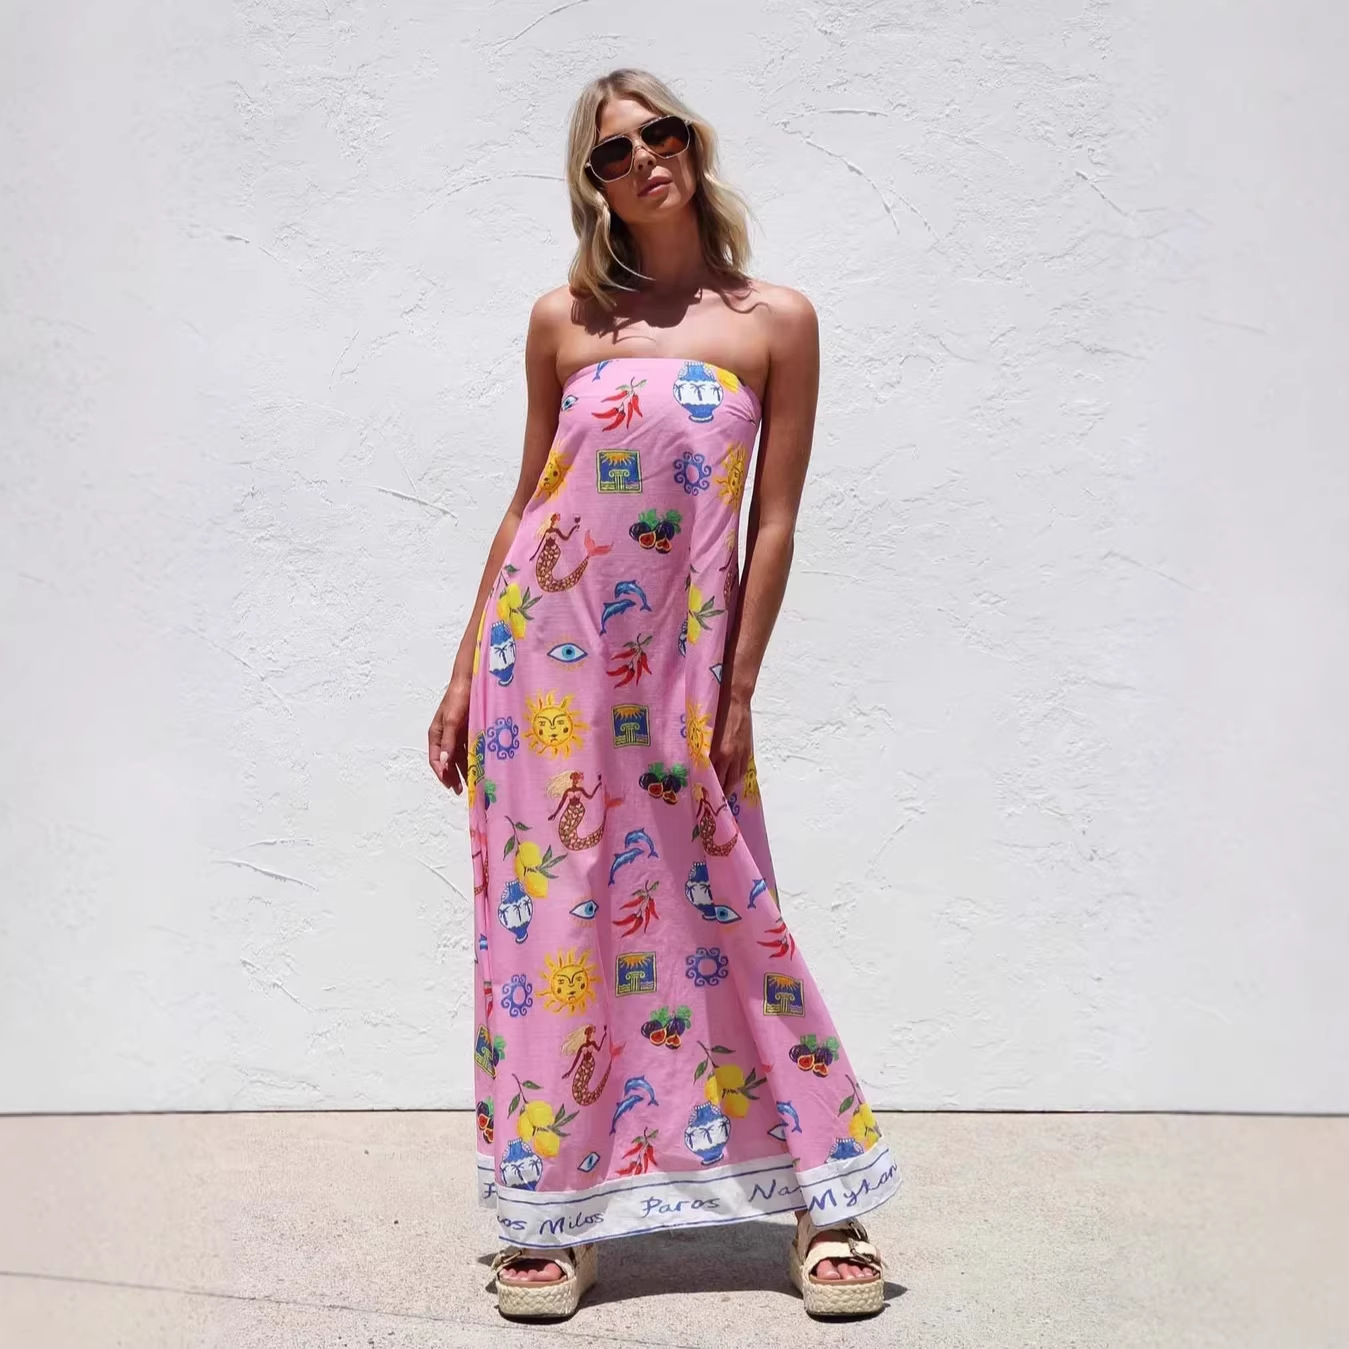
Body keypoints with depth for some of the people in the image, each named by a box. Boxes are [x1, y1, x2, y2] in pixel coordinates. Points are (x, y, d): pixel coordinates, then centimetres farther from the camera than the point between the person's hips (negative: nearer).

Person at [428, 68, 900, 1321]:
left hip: (675, 666, -2)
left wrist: (737, 693, -4)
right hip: (543, 655, 2)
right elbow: (525, 503, 11)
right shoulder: (564, 320, 8)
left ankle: (826, 1201, 18)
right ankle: (550, 1214, 18)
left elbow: (775, 519, 1)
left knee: (717, 915, 1)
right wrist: (464, 674, 9)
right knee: (545, 917, 4)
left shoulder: (774, 320, 3)